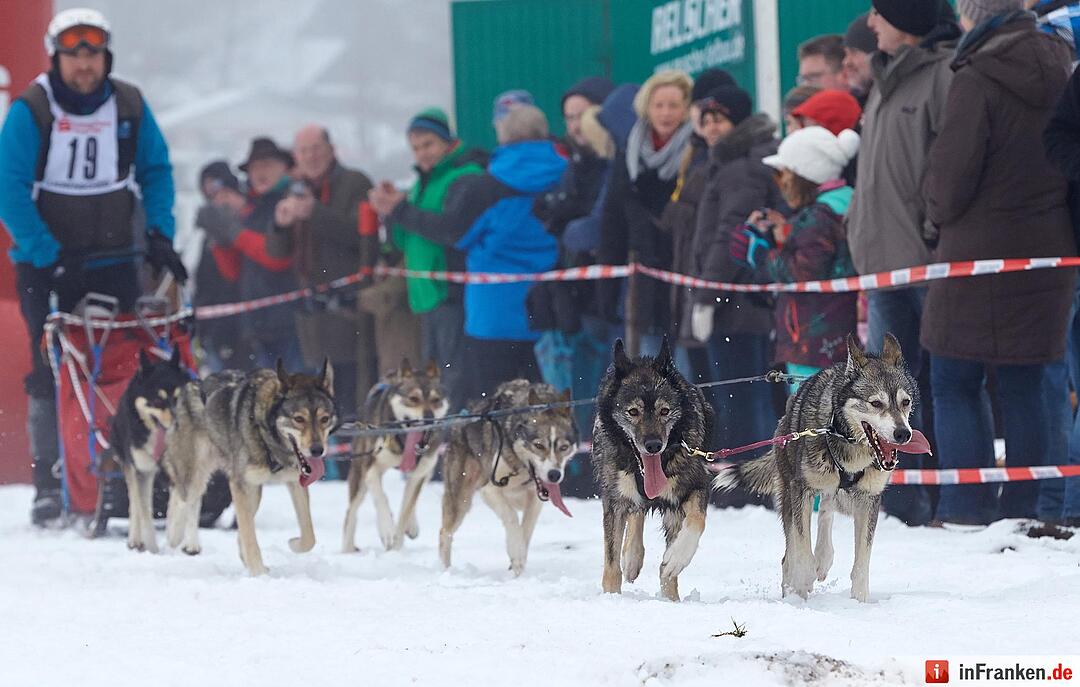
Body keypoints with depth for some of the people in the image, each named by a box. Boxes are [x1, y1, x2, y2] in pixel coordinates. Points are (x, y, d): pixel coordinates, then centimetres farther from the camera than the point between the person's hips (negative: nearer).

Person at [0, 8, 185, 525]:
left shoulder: (130, 107, 2)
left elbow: (156, 172, 12)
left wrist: (160, 234, -2)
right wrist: (48, 254, -18)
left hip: (113, 263, 3)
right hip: (46, 264, -2)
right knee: (50, 373, -4)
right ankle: (49, 486, 0)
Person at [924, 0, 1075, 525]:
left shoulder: (975, 82, -14)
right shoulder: (1060, 75, 6)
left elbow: (949, 182, -12)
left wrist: (939, 209, 8)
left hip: (980, 252, -6)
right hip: (1049, 249, 6)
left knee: (955, 382, 3)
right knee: (1026, 383, 10)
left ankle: (968, 504, -2)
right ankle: (1025, 505, 9)